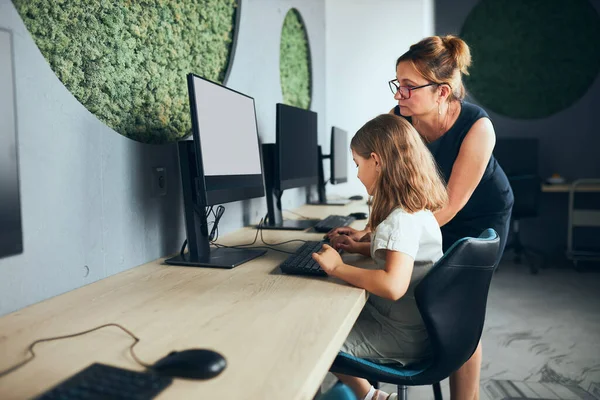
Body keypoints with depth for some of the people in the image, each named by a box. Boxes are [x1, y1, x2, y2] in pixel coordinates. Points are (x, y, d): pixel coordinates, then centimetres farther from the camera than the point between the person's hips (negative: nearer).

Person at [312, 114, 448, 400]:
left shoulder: (401, 219, -27)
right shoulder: (417, 209, 2)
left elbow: (393, 285, -39)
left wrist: (337, 267, -27)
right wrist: (359, 246, 9)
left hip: (403, 338, -9)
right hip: (416, 325, 9)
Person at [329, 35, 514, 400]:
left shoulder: (476, 126, -31)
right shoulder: (397, 119, -20)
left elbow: (449, 207, -31)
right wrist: (371, 230, -28)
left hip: (482, 215, -3)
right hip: (431, 211, 4)